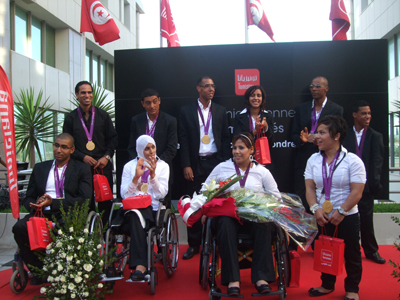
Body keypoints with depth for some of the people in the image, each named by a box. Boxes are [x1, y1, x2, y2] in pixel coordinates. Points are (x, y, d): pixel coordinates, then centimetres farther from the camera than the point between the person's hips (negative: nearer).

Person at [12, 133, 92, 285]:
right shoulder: (40, 168, 21)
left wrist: (53, 202, -15)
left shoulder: (82, 169, 9)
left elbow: (85, 199, -4)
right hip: (43, 214, 4)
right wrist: (34, 205, -8)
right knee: (19, 227, -26)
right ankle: (39, 270, -8)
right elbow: (29, 197, 19)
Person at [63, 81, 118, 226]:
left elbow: (113, 138, 9)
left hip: (103, 165, 1)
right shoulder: (71, 118, 8)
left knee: (105, 202, 0)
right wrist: (83, 157, -8)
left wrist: (107, 156, -6)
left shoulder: (103, 115, 10)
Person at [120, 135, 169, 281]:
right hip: (129, 208, 1)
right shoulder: (129, 166, 15)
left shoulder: (163, 166, 12)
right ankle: (141, 265, -39)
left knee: (136, 215, -35)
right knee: (136, 216, -35)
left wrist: (153, 174, -14)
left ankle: (138, 266, -39)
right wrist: (136, 177, -10)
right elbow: (124, 194, 3)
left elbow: (162, 193, -1)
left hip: (151, 209, -1)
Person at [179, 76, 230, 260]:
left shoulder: (220, 111, 9)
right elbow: (183, 139, 1)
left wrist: (225, 163, 1)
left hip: (216, 162, 1)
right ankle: (194, 244, 14)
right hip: (196, 164, -1)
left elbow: (225, 138, 9)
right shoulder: (186, 111, 4)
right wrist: (186, 165, -6)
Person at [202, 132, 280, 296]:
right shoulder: (222, 168, 12)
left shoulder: (262, 171, 12)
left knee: (263, 226, -33)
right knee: (225, 224, -36)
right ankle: (232, 279, -34)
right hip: (227, 213, 0)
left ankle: (261, 277, -29)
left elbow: (276, 197, 11)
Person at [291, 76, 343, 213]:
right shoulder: (301, 108, 12)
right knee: (301, 201, 4)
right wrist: (303, 139, -13)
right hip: (304, 160, 3)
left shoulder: (337, 109, 4)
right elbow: (294, 135, 9)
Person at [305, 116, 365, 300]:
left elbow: (357, 192, -14)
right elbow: (310, 187, -1)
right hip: (322, 217, 4)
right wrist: (315, 209, -14)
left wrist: (341, 212, -19)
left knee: (351, 255, 8)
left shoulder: (353, 160, -10)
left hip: (347, 217, -4)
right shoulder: (314, 159, 3)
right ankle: (327, 285, 34)